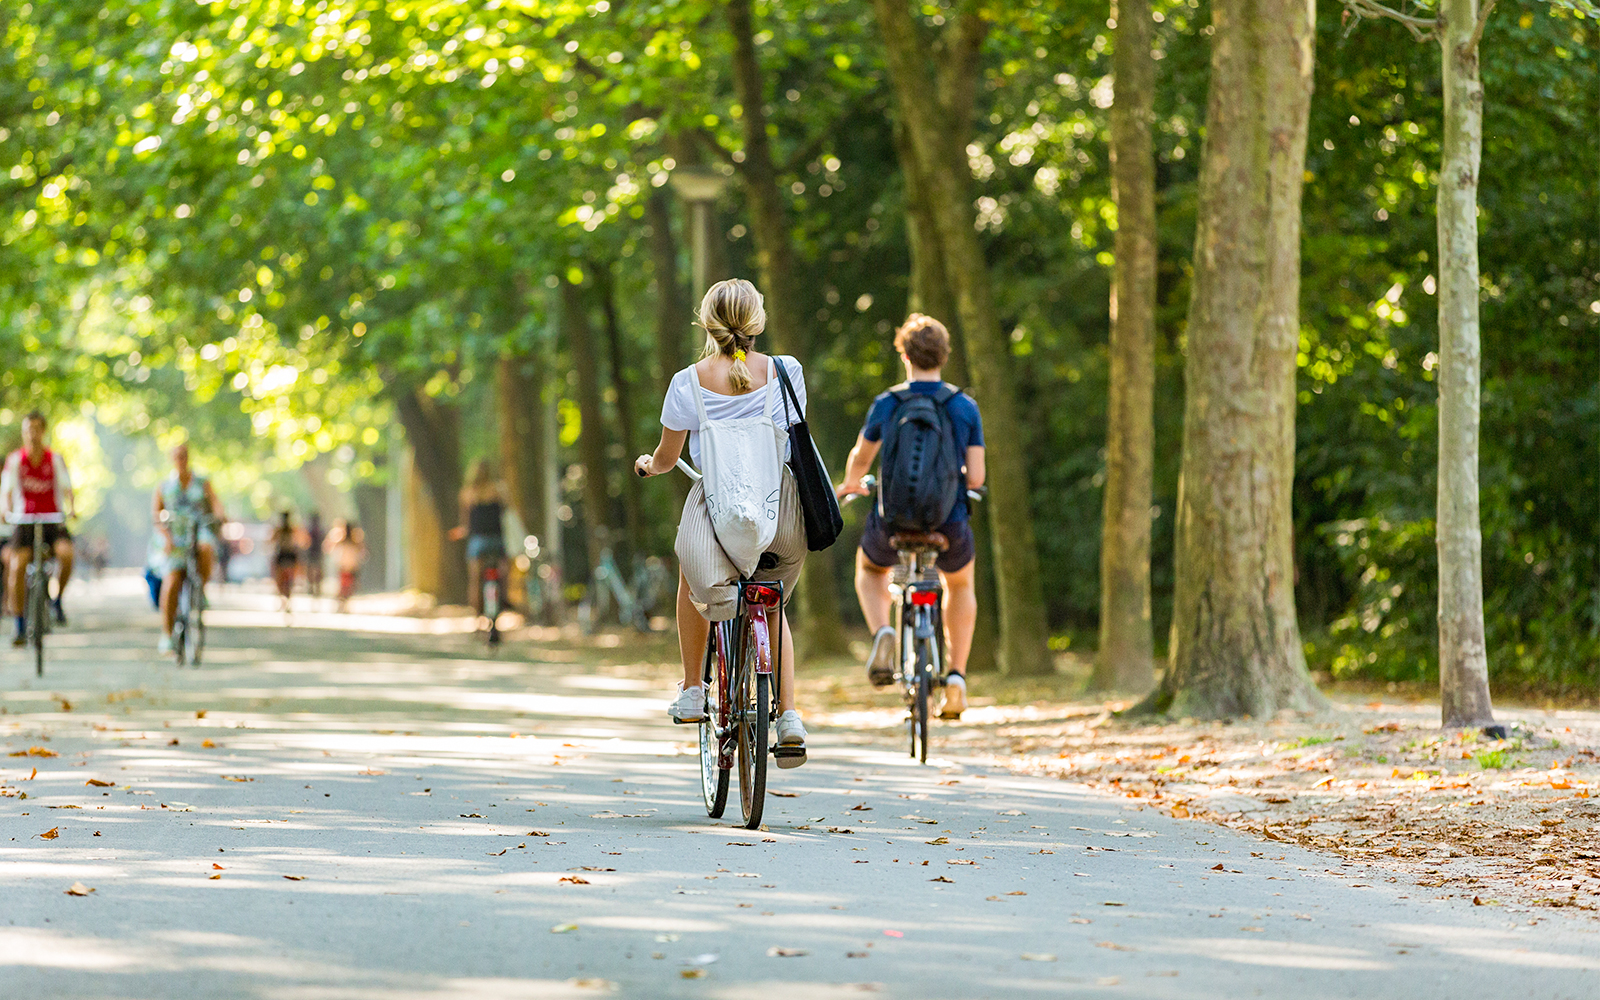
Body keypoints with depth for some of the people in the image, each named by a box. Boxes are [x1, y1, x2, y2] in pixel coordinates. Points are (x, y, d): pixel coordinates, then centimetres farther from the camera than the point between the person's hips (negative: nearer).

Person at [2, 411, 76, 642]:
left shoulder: (55, 459, 2)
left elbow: (66, 488, -4)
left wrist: (71, 508, -24)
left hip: (53, 520, 0)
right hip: (25, 520, 0)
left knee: (66, 553, -29)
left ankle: (57, 599, -2)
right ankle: (20, 628, -10)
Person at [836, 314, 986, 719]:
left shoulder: (886, 404, -4)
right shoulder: (966, 407, -3)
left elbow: (859, 458, 11)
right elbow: (976, 478, -6)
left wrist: (851, 484, 34)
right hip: (949, 527, 1)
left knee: (869, 569, 33)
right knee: (960, 584, 33)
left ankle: (882, 633, 4)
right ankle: (956, 677, 21)